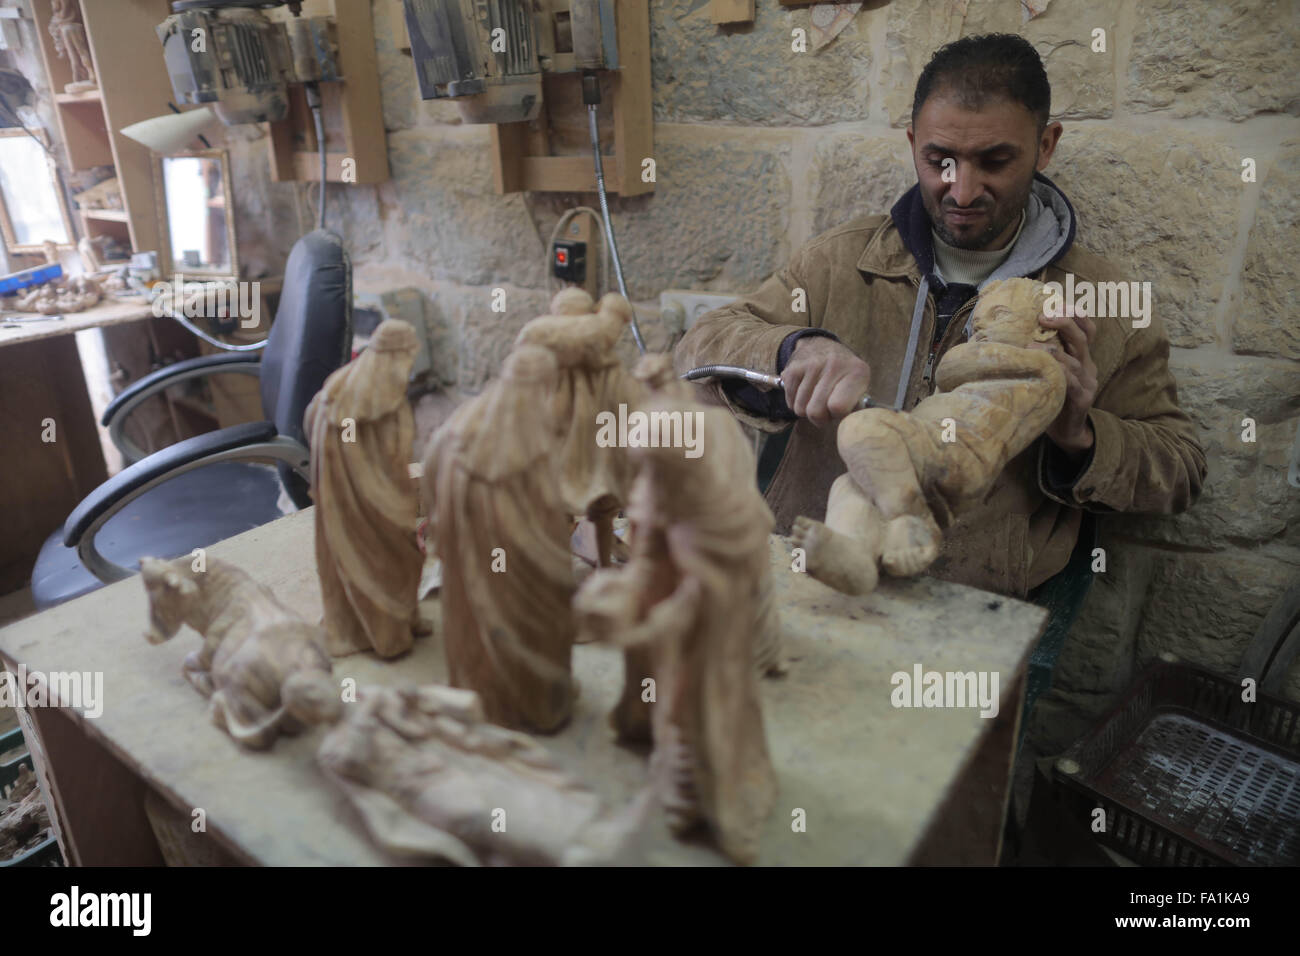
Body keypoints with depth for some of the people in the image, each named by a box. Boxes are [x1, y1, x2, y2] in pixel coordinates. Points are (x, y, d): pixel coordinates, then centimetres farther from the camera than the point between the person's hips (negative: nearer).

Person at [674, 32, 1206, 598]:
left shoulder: (1107, 302, 5)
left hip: (971, 610, 1)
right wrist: (795, 348, -20)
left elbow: (1180, 472, 12)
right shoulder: (843, 259, 7)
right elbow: (698, 350, 2)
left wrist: (1081, 438, -11)